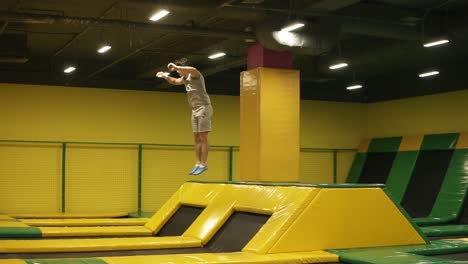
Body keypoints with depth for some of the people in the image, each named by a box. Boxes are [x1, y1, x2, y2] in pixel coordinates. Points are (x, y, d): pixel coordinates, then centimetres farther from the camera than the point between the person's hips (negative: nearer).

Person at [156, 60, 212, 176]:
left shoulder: (195, 75, -12)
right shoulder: (185, 78, 15)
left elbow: (193, 69, -36)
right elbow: (174, 81, 32)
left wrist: (175, 67, -30)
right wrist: (165, 76, 13)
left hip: (203, 108, -9)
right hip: (195, 110, 9)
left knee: (203, 137, -7)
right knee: (196, 138, 7)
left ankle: (203, 164, -6)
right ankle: (198, 164, 8)